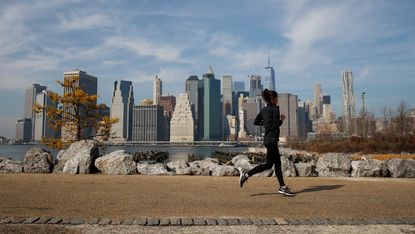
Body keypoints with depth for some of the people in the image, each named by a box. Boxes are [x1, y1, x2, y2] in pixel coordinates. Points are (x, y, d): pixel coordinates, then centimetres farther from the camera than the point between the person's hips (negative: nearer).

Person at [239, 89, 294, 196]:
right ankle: (246, 174, -7)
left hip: (268, 139, 9)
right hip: (272, 139, -9)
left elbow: (256, 122, 15)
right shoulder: (275, 108, -9)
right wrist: (281, 120, 1)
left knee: (277, 163, 10)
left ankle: (282, 187, 14)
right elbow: (276, 125, -18)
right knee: (269, 164, -5)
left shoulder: (264, 110, 13)